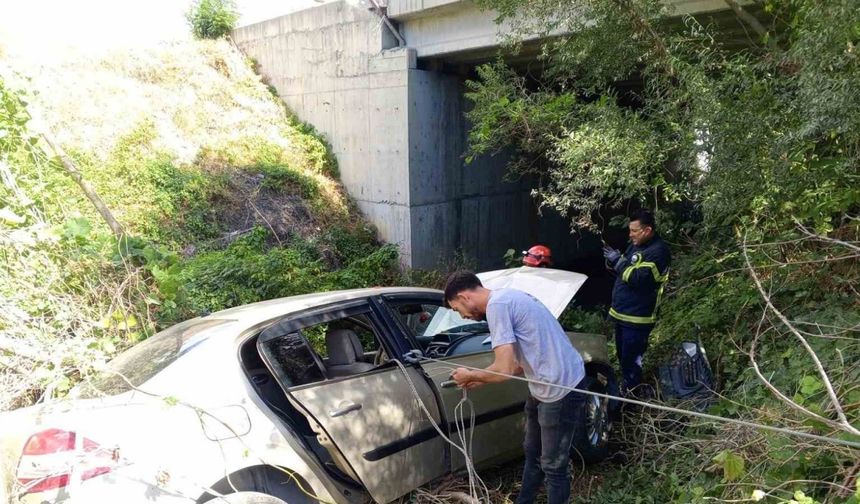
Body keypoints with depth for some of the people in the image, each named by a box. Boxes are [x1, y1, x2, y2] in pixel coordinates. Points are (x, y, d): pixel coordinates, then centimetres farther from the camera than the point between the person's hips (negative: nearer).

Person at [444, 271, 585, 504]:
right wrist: (480, 380, 13)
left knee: (553, 465, 3)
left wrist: (470, 375, -6)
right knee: (532, 452, 24)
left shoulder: (496, 304, -19)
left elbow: (505, 369, -24)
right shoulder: (507, 298, 11)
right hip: (549, 385, 10)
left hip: (561, 389, -10)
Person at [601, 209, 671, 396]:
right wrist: (614, 259, -5)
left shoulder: (657, 251, -19)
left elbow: (639, 279, -28)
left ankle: (631, 396, 16)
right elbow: (625, 269, 16)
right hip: (622, 312, 9)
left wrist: (618, 261, -20)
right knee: (622, 355, 22)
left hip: (637, 317, -9)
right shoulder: (637, 244, 10)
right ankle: (625, 387, 39)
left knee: (631, 360, 0)